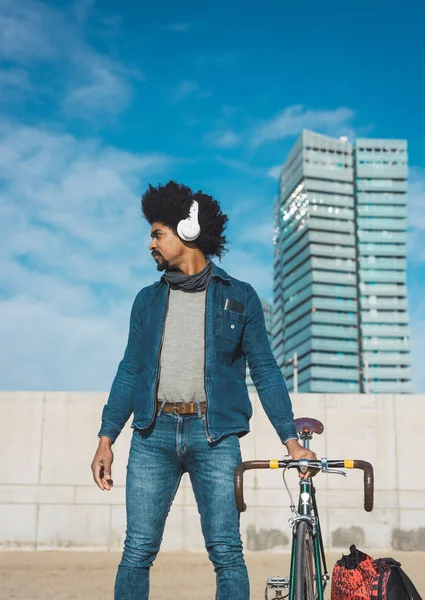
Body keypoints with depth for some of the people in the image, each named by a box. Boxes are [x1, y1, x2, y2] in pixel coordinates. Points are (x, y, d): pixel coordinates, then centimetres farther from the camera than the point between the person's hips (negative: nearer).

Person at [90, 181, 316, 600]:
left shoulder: (239, 297, 7)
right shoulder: (148, 300, 15)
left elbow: (265, 371, 6)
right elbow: (130, 371, 14)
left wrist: (291, 440, 0)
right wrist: (106, 439, 7)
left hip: (214, 437, -2)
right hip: (154, 434, 3)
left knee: (226, 552, -4)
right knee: (138, 550, 1)